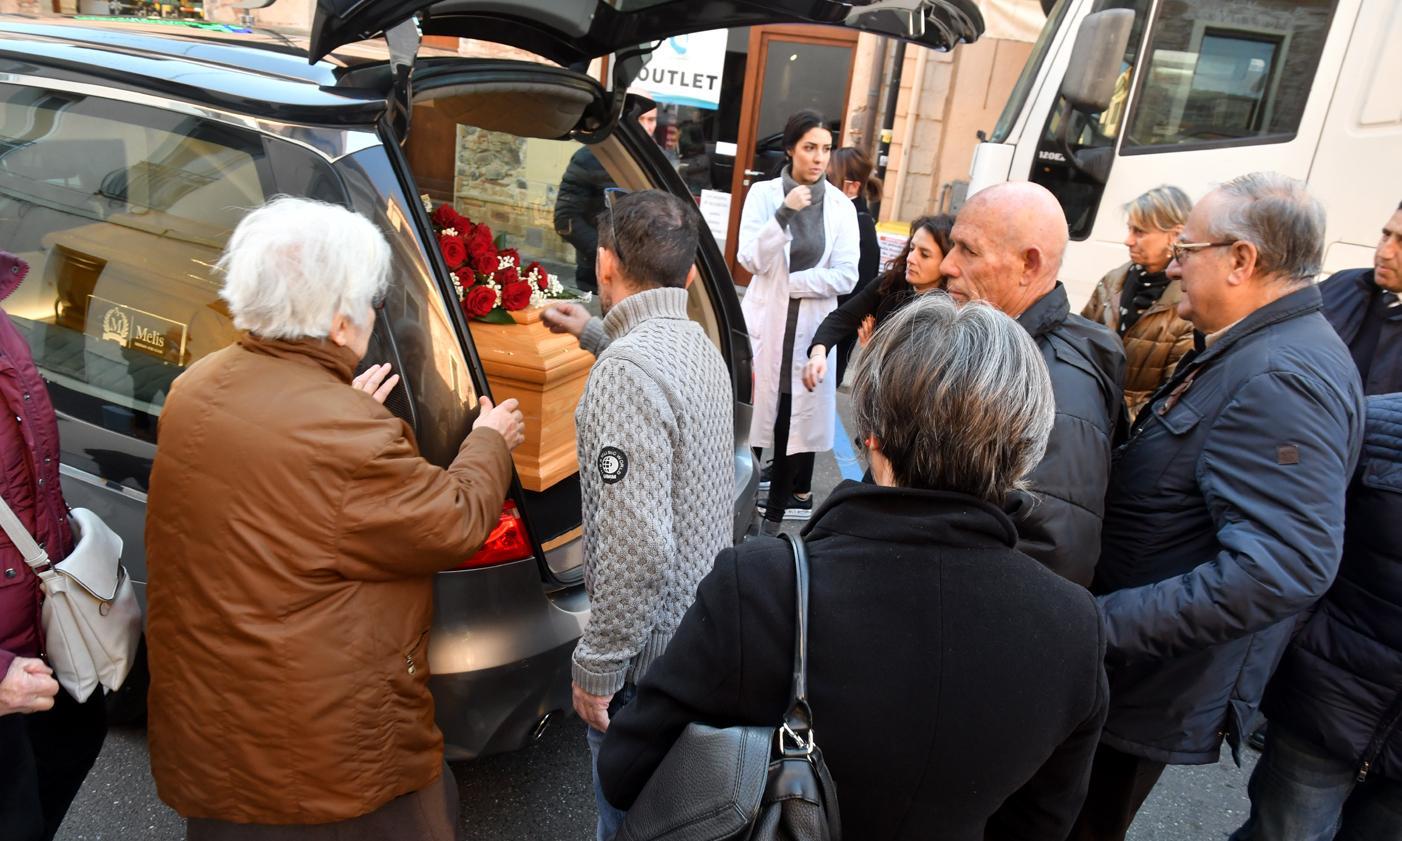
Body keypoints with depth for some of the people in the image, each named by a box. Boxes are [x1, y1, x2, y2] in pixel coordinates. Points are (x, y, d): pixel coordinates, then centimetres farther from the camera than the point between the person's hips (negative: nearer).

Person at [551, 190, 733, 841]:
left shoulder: (627, 368, -26)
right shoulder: (699, 345, 4)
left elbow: (638, 549, -31)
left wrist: (597, 665, -19)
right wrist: (596, 333, 41)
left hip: (652, 651, -9)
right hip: (707, 618, 9)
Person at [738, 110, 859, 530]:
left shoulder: (841, 206, 3)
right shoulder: (764, 193, 0)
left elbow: (846, 276, -4)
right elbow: (751, 260, -11)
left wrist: (790, 281, -9)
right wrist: (783, 214, -21)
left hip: (811, 328, 1)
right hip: (765, 323, -1)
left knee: (794, 419, 4)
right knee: (754, 413, -1)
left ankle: (775, 512, 16)